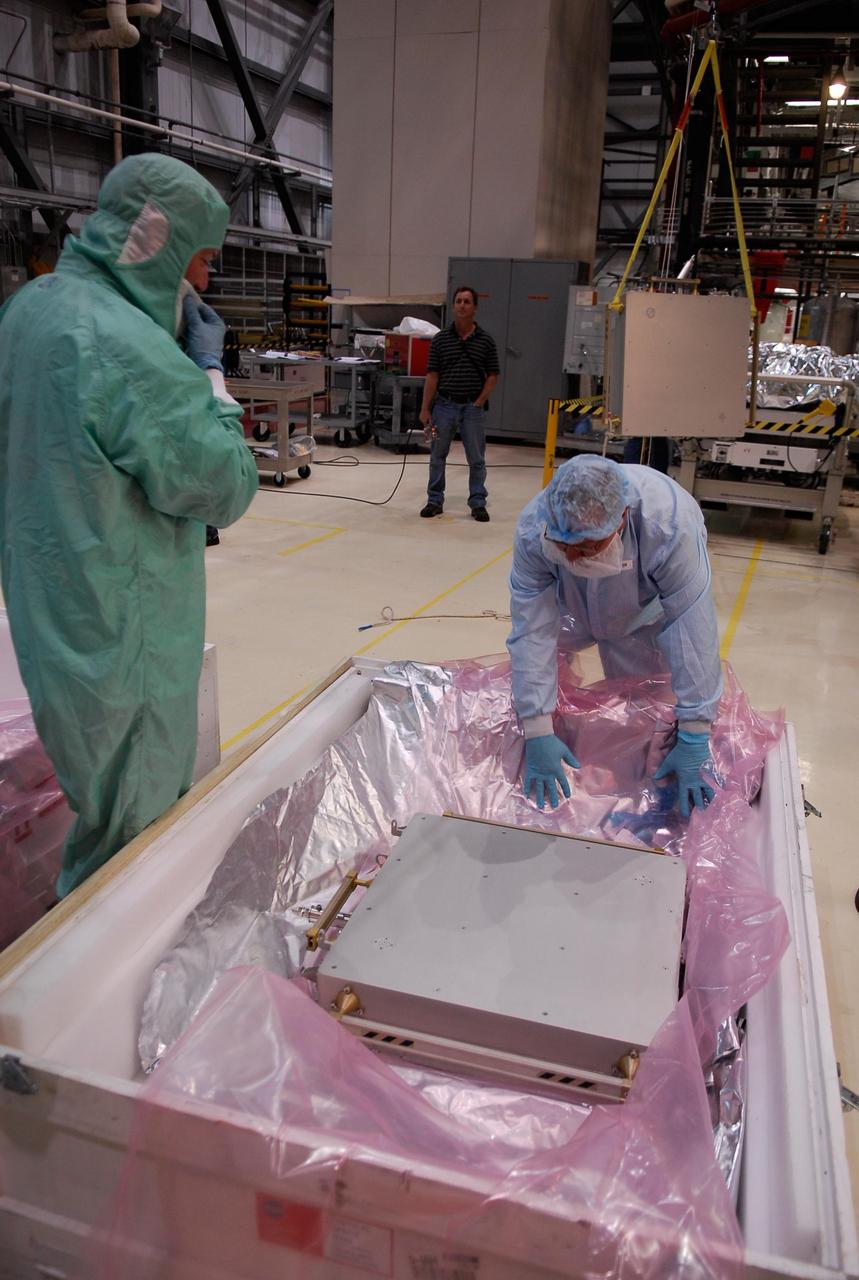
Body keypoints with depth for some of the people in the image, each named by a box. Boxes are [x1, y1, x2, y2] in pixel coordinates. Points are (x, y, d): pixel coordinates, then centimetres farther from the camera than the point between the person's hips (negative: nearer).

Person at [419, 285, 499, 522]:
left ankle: (478, 503, 13)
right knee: (437, 456, 7)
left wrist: (479, 402, -5)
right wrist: (425, 409, -3)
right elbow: (432, 376, 1)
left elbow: (492, 375, 5)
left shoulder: (485, 340, 2)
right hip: (445, 404, 1)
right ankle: (435, 500, 18)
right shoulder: (440, 339, 2)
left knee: (476, 458, 3)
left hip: (472, 406, 0)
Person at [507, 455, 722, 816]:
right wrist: (537, 732, -36)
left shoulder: (669, 522, -45)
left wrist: (693, 742, -36)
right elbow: (532, 631, -36)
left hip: (643, 616, -1)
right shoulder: (533, 528, -39)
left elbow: (693, 630, -39)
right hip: (569, 607, 2)